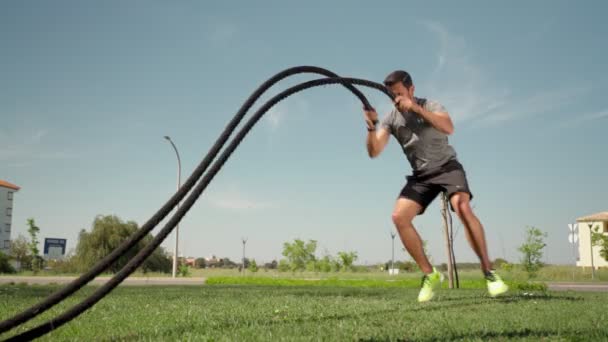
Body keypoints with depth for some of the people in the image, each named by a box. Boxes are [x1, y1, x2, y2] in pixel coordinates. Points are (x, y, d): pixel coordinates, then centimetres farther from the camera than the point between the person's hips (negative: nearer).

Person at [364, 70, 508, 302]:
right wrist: (371, 126, -25)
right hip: (421, 175, 4)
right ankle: (430, 275, -4)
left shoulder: (430, 105, -7)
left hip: (447, 166, -4)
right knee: (399, 217, -16)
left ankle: (488, 272, -24)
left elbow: (449, 128, -27)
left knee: (462, 207, -31)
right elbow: (374, 152, -8)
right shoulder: (390, 119, 2)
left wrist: (416, 108, -32)